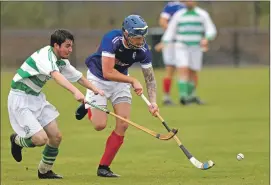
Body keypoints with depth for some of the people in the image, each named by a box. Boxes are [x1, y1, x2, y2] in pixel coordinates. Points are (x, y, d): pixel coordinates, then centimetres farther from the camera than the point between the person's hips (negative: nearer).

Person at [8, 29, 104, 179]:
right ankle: (17, 140, 15)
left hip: (36, 97, 9)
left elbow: (77, 76, 20)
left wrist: (94, 89, 12)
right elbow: (56, 75, -44)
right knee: (41, 139, -17)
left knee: (56, 137, 4)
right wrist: (75, 92, -57)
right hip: (20, 99, -9)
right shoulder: (45, 56, -26)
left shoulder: (61, 61, 4)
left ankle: (44, 171, 24)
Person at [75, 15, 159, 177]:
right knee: (100, 124, -14)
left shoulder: (142, 50, -20)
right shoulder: (111, 40, -34)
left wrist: (153, 102, -24)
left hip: (121, 80, 4)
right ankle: (88, 107, 22)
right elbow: (107, 72, -35)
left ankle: (104, 167, 2)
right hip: (98, 78, -4)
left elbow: (150, 78, -11)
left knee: (123, 124, -10)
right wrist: (133, 80, -32)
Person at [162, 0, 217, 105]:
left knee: (192, 73, 8)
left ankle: (191, 96, 28)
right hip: (181, 48, -1)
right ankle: (183, 96, -27)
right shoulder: (178, 15, 7)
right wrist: (164, 43, -7)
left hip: (196, 48, 1)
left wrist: (206, 39, -20)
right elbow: (170, 31, 9)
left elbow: (211, 30, 0)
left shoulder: (202, 15, 5)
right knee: (183, 71, -17)